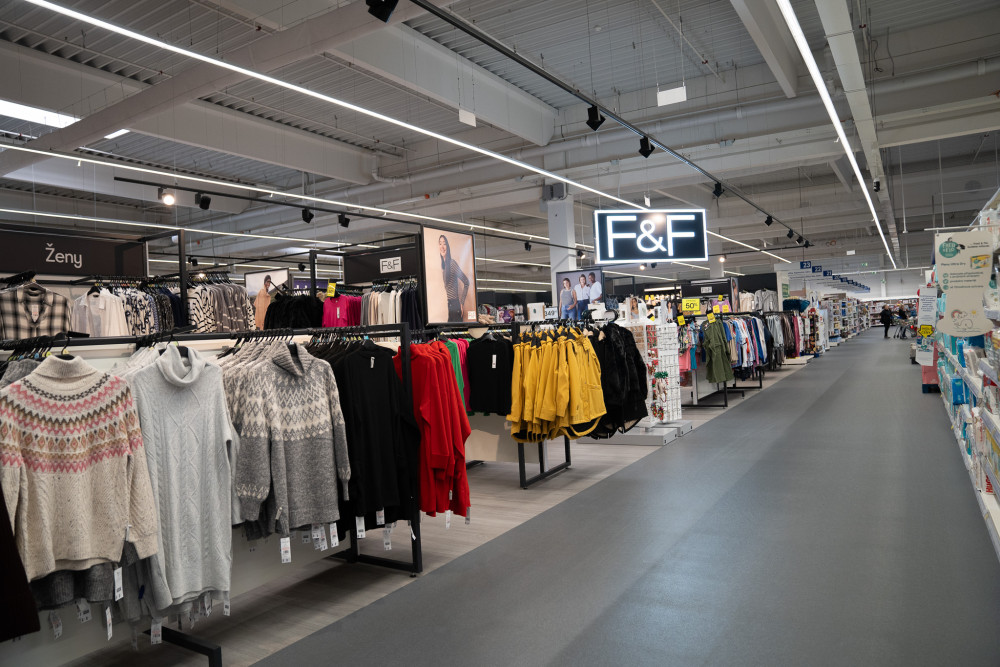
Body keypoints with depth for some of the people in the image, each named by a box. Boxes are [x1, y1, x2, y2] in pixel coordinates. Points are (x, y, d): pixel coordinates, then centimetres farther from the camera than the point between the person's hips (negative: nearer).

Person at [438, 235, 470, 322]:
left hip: (455, 304, -8)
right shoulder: (443, 264, 10)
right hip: (448, 304, 8)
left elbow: (466, 282, -12)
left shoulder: (452, 263, -13)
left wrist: (462, 301, -10)